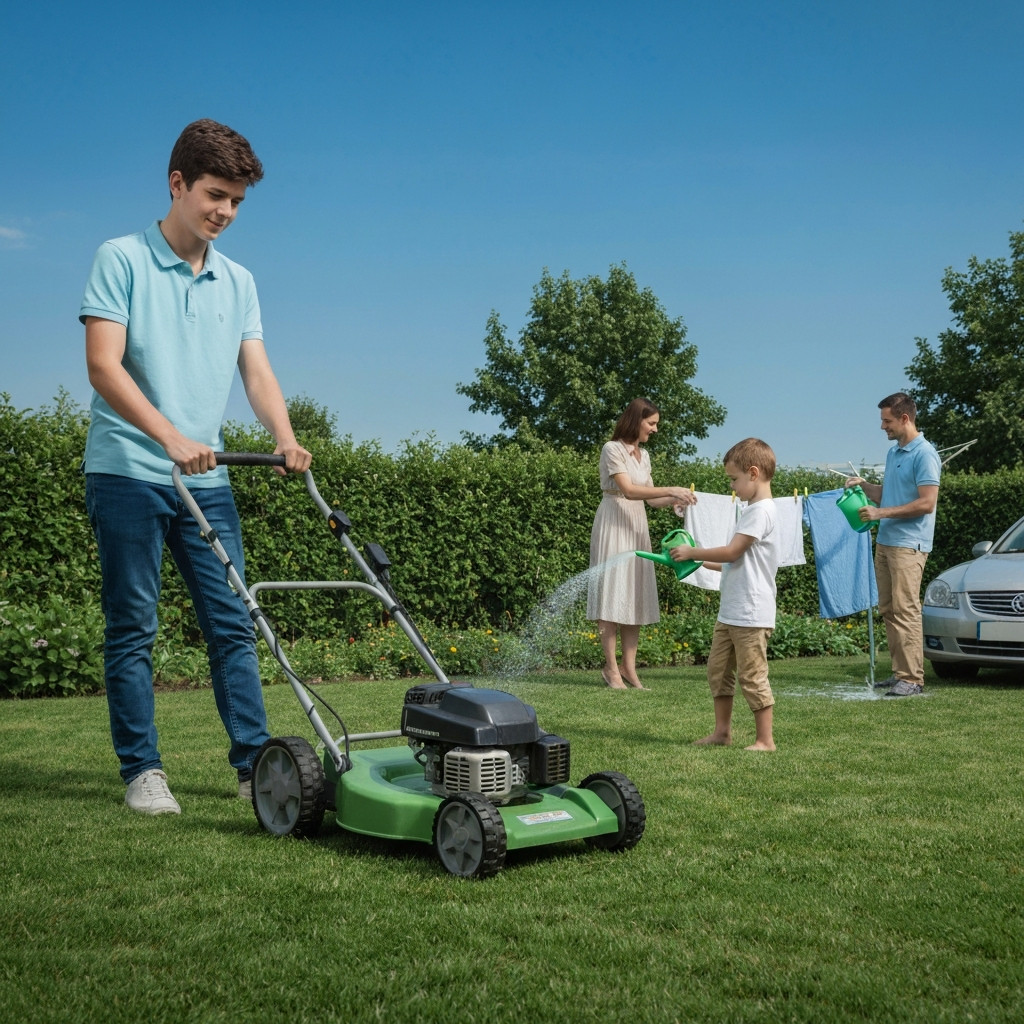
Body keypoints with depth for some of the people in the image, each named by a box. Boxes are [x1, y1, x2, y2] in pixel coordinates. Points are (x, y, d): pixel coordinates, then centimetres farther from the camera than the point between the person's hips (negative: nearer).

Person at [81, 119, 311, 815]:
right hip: (128, 472, -5)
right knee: (133, 628, 1)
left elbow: (257, 371, 7)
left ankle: (255, 763, 9)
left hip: (206, 478, 5)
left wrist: (285, 439, -11)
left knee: (232, 623, 3)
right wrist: (170, 437, -23)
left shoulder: (238, 281, 13)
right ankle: (142, 771, 8)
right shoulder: (122, 260, -2)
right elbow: (104, 366, -12)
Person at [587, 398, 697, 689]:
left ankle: (629, 667, 8)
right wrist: (670, 490, -23)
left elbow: (650, 498, 14)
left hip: (637, 526, 8)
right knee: (612, 593, -6)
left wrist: (675, 499, -3)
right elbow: (629, 490, -20)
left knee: (635, 596, 4)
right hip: (614, 525, -8)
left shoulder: (643, 455, 14)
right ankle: (611, 667, -2)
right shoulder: (613, 449, -10)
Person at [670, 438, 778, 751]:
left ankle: (765, 740, 6)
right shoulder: (753, 508, 17)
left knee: (753, 676, -3)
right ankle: (722, 731, 24)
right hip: (730, 612, 10)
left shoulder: (761, 510, -15)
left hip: (750, 614, -10)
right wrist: (704, 563, 16)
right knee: (718, 669, 15)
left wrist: (692, 552, -9)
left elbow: (732, 552, -19)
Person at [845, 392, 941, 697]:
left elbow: (927, 502, -17)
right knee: (888, 610, 9)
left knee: (905, 610, -11)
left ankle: (912, 678, -9)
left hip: (909, 544, -9)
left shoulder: (924, 454, -11)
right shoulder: (892, 452, 16)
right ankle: (899, 671, 15)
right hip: (885, 542, 9)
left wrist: (881, 513, -16)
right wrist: (864, 486, 6)